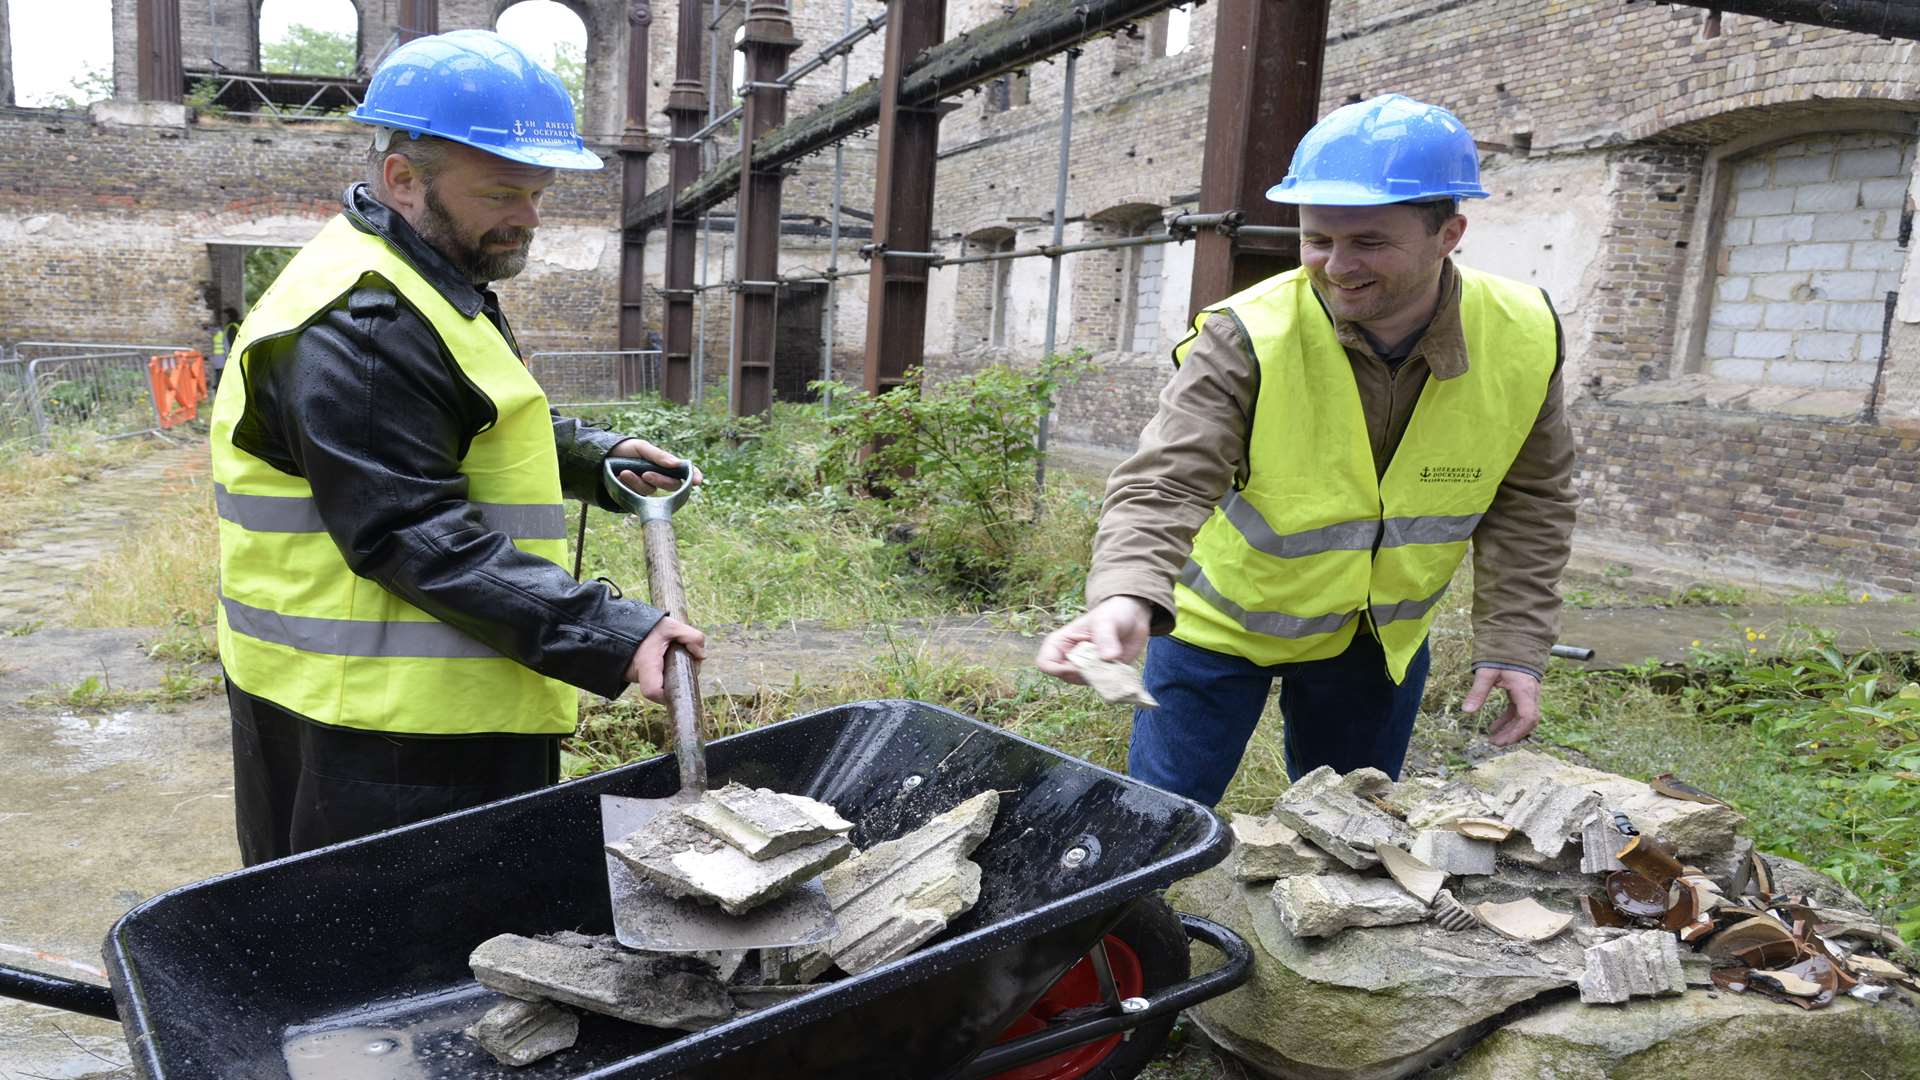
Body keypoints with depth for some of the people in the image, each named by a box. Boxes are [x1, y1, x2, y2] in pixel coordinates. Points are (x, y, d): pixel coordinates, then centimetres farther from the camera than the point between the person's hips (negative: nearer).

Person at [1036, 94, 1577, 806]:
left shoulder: (1523, 339, -15)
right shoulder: (1245, 339, -27)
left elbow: (1530, 504, -3)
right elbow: (1164, 485, -34)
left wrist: (1514, 645, -7)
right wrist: (1126, 597, -52)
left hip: (1382, 636, 3)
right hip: (1222, 619, -3)